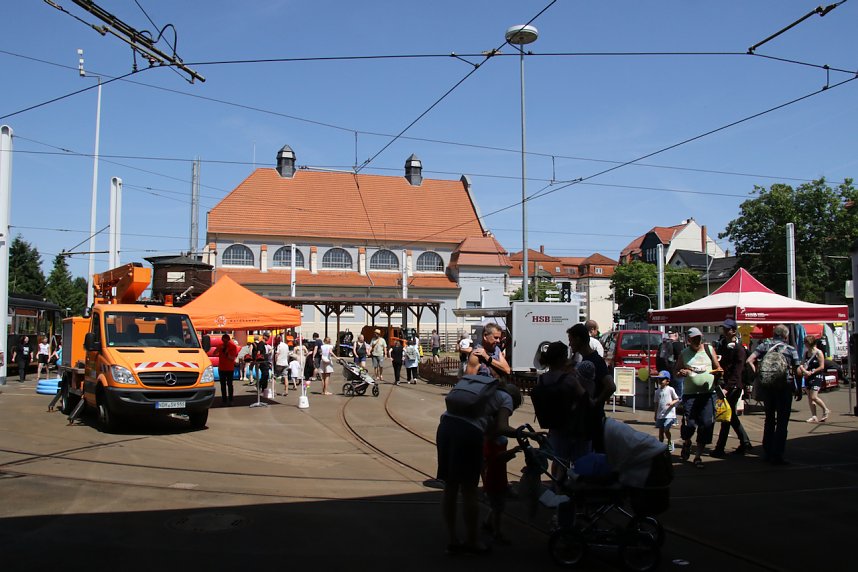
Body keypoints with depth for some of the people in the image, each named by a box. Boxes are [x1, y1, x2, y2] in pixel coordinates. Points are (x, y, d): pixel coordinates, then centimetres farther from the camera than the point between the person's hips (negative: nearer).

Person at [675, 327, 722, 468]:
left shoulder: (709, 349, 8)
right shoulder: (684, 354, 8)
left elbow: (718, 368, 11)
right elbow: (677, 371, 15)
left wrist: (717, 371, -12)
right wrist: (681, 372, -8)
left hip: (708, 393, 1)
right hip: (689, 394, 0)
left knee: (706, 425, -4)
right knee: (689, 424, -7)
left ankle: (698, 456, 8)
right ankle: (686, 442, 27)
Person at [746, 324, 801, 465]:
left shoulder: (764, 345, 4)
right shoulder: (790, 349, -1)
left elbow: (749, 361, -6)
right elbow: (798, 371, -8)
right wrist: (799, 389, 2)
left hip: (766, 386, 3)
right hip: (784, 387, -3)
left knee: (769, 418, 18)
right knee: (782, 421, 2)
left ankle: (767, 452, 22)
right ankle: (777, 456, -2)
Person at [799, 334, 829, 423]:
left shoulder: (818, 353, -9)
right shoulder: (806, 353, 9)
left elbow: (822, 367, -11)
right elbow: (804, 364, 14)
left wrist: (811, 372, -15)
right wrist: (802, 367, -8)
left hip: (817, 376, -7)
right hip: (808, 377, 7)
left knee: (814, 397, -14)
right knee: (809, 397, 5)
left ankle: (825, 410, 10)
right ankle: (814, 416, 9)